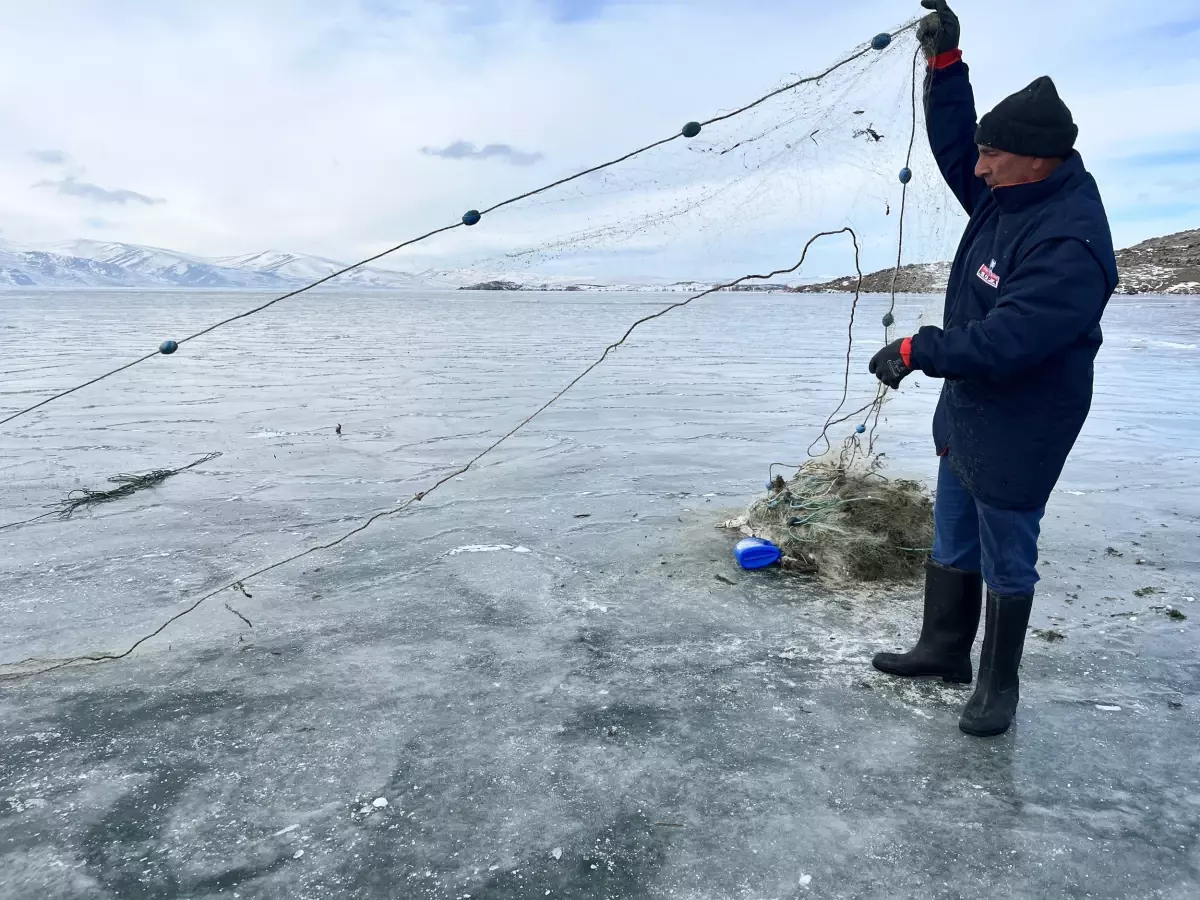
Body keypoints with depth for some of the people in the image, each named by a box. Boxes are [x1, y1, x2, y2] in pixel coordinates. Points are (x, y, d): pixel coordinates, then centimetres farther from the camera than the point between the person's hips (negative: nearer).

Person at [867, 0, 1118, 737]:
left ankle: (999, 683, 26)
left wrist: (914, 352, -21)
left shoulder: (1070, 243, -28)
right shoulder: (1009, 194, -1)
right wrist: (945, 62, -2)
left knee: (1005, 559, 7)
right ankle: (944, 649, 37)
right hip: (967, 413, 9)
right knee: (953, 544, 20)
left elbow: (1003, 342, -32)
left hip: (1018, 429, -9)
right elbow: (952, 148, 10)